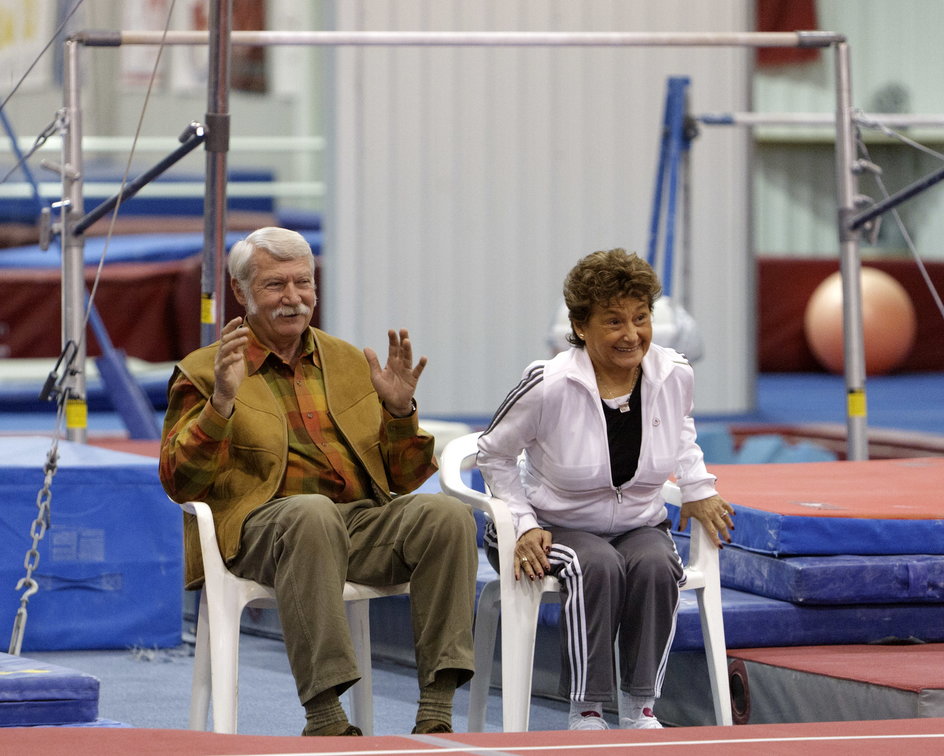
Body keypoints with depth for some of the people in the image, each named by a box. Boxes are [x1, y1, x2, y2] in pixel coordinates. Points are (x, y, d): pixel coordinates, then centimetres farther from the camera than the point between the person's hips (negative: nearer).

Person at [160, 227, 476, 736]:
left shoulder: (349, 362, 23)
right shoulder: (203, 372, 10)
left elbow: (401, 481, 21)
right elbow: (180, 483, -3)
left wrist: (400, 409, 3)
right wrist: (222, 404, -15)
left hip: (364, 521, 5)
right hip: (262, 527, -4)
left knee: (447, 514, -25)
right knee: (312, 513, -39)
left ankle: (436, 713, -29)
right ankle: (324, 719, -41)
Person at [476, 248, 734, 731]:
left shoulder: (675, 377, -5)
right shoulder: (550, 385, -18)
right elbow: (494, 453, -2)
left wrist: (698, 489, 7)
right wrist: (523, 525, -11)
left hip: (640, 526, 3)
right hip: (557, 528, -3)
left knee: (657, 565, -32)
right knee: (597, 565, -36)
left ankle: (640, 708, -22)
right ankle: (585, 711, -28)